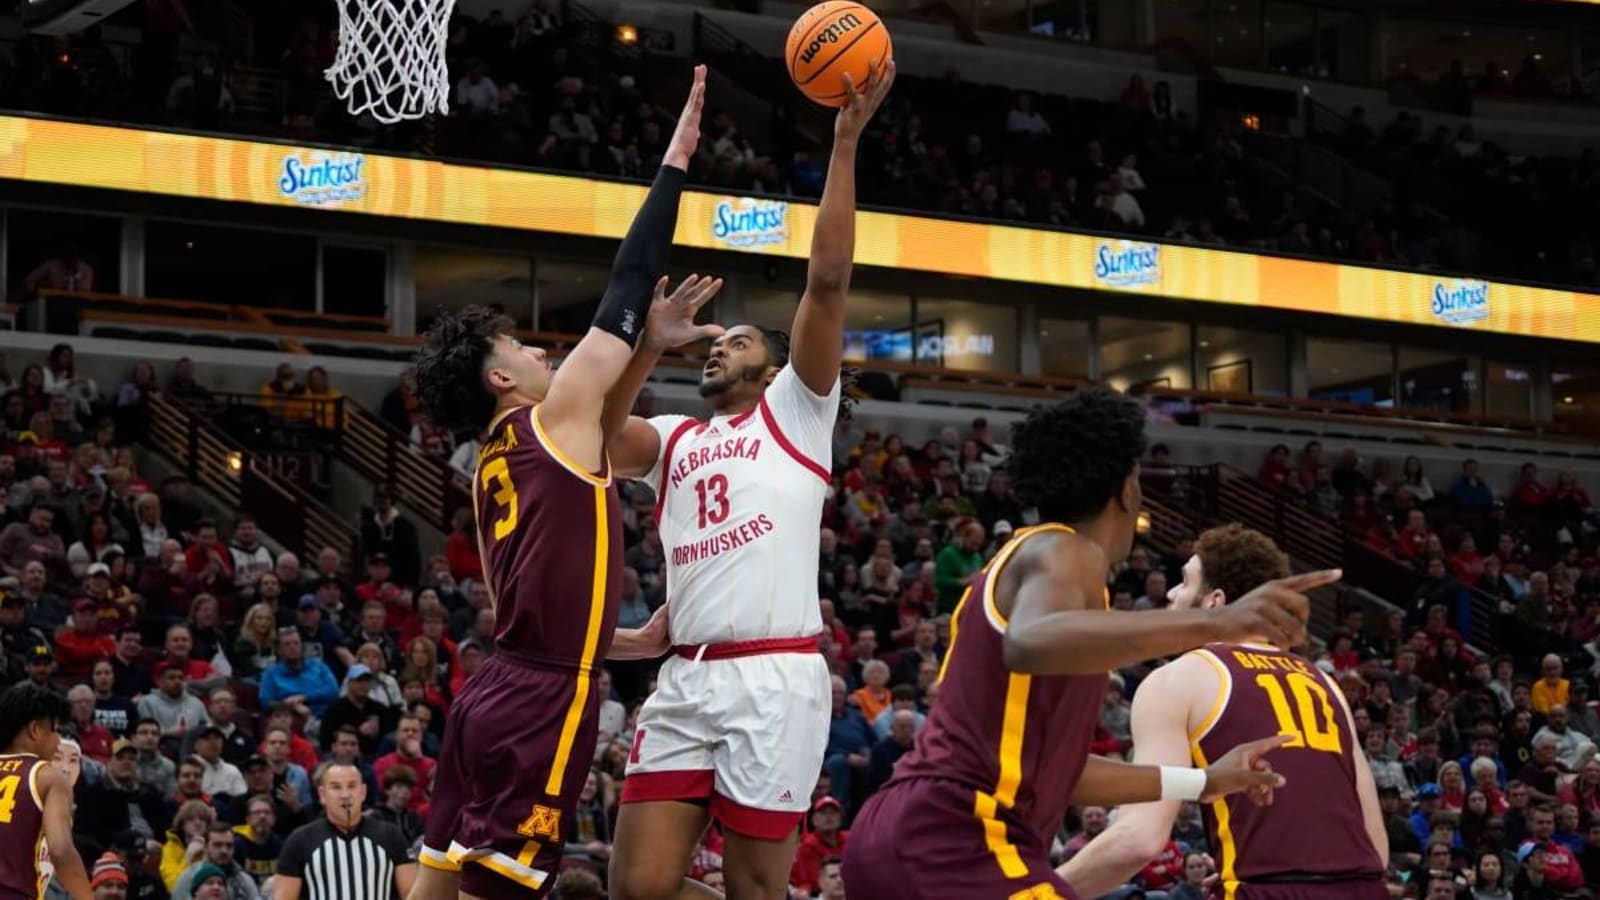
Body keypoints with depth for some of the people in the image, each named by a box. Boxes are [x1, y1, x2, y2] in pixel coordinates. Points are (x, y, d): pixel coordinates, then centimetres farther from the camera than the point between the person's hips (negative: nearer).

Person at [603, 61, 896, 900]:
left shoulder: (795, 411, 12)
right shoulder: (674, 440, 25)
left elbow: (826, 279, 0)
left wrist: (845, 144, -6)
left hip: (774, 678, -5)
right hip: (684, 681, 5)